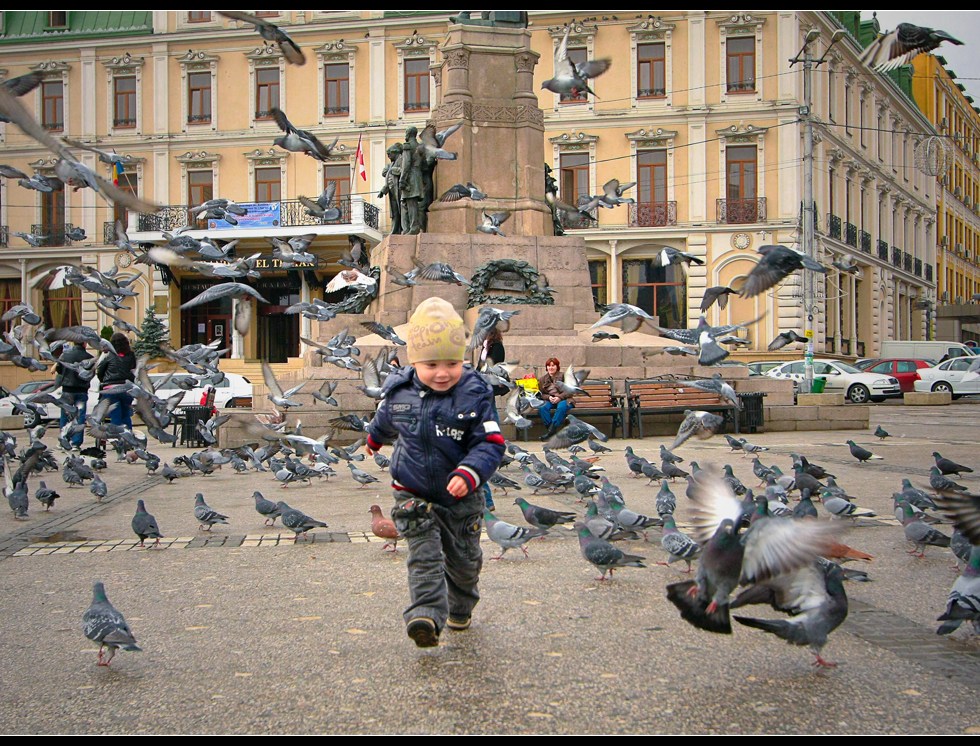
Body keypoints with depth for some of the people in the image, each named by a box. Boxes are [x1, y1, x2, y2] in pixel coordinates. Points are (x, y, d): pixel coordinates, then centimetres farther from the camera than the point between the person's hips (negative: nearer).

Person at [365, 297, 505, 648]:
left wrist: (469, 474, -38)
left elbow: (491, 444, -20)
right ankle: (426, 616, -24)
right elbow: (386, 419, 16)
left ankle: (460, 610, 42)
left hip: (461, 499, 0)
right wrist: (374, 438, 38)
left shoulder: (474, 395, -19)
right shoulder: (399, 391, -9)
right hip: (414, 496, 0)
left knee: (463, 560, 17)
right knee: (425, 556, -15)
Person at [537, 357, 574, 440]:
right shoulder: (542, 379, 14)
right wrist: (548, 397, -12)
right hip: (549, 400, 3)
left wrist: (559, 397, -18)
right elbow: (541, 394, 11)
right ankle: (550, 426, -32)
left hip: (563, 399, -3)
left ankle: (551, 429, -37)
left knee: (561, 407, -39)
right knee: (542, 408, -31)